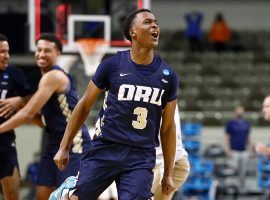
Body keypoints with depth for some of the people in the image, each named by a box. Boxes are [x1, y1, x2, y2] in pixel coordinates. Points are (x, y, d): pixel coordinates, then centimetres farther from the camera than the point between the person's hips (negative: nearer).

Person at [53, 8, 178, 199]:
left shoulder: (168, 75, 5)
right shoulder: (112, 65, -2)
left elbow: (168, 126, 11)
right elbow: (85, 106, 7)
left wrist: (168, 174, 11)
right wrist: (64, 147, 6)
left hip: (141, 157, 1)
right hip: (105, 149, -1)